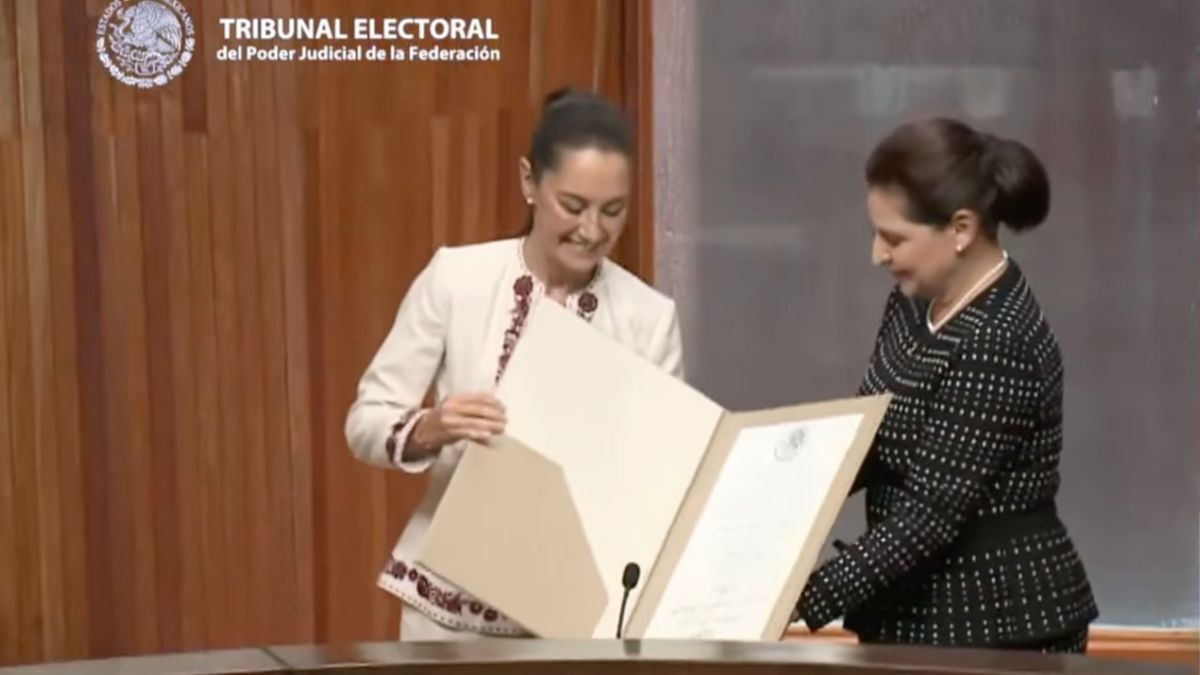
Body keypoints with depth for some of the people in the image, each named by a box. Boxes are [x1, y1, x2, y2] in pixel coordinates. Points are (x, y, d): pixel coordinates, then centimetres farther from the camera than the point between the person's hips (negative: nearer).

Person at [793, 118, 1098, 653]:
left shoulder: (997, 345, -24)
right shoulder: (915, 303, 4)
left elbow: (930, 515, -26)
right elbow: (870, 440, 14)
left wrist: (798, 601, -28)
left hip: (1000, 625, -8)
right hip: (917, 612, 8)